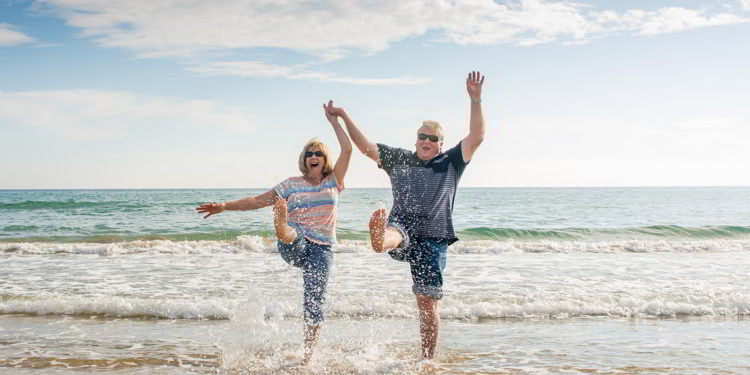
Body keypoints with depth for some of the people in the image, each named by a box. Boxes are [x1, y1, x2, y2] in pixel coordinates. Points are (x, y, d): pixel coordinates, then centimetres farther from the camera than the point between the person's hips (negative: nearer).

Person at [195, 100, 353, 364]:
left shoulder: (333, 181, 11)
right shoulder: (292, 185, 9)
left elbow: (347, 149, 2)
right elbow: (258, 200, 9)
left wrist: (335, 120, 5)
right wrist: (224, 206, 3)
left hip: (321, 249, 1)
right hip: (294, 246, -1)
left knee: (314, 303, -5)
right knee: (293, 233, -38)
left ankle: (308, 357, 2)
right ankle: (281, 228, -76)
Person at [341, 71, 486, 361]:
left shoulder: (450, 163, 13)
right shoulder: (399, 159, 18)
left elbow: (476, 137, 1)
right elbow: (365, 145, 18)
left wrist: (475, 100, -9)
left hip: (432, 239, 0)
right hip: (403, 228, 1)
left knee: (428, 304, -1)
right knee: (393, 232, -39)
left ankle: (428, 360, 10)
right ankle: (378, 239, -76)